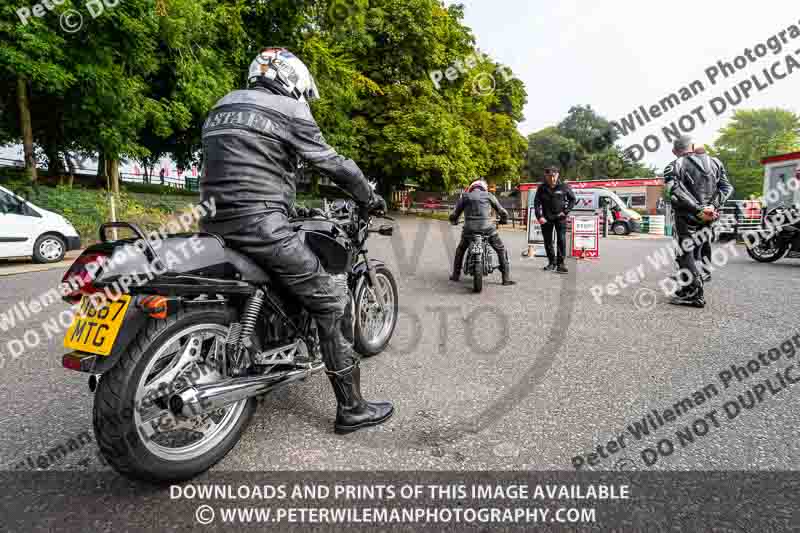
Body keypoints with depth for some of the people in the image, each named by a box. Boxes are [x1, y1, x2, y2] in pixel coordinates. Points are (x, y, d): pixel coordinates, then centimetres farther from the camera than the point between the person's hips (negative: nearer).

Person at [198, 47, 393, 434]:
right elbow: (333, 164, 1)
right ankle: (351, 408, 3)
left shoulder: (220, 109, 23)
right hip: (261, 225, -8)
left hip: (216, 225, 9)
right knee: (330, 305, -2)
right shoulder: (288, 110, 0)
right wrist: (369, 197, 16)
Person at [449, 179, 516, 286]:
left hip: (469, 229, 1)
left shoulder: (464, 197, 15)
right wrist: (504, 220, 39)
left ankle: (456, 275, 27)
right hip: (487, 228, -1)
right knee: (501, 250, 15)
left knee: (460, 250, 26)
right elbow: (503, 212, 18)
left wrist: (454, 221, 38)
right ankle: (506, 278, 10)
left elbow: (453, 215, 15)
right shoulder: (489, 196, 14)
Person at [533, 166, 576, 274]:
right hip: (546, 218, 2)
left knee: (561, 240, -7)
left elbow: (573, 199, 8)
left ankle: (560, 264, 0)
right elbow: (537, 203, 1)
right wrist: (539, 216, -11)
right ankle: (552, 262, 21)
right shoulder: (542, 188, 2)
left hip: (560, 217, -2)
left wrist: (566, 211, -3)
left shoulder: (564, 187, 0)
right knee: (547, 241, 7)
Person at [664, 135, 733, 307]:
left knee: (686, 255, 0)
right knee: (697, 253, 17)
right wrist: (713, 206, -9)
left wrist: (699, 209, -20)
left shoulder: (673, 167, -4)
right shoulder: (715, 162, 11)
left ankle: (695, 295, -6)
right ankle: (688, 288, 26)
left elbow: (676, 193, -20)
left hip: (687, 217, -5)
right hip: (708, 218, 5)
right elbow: (727, 188, 2)